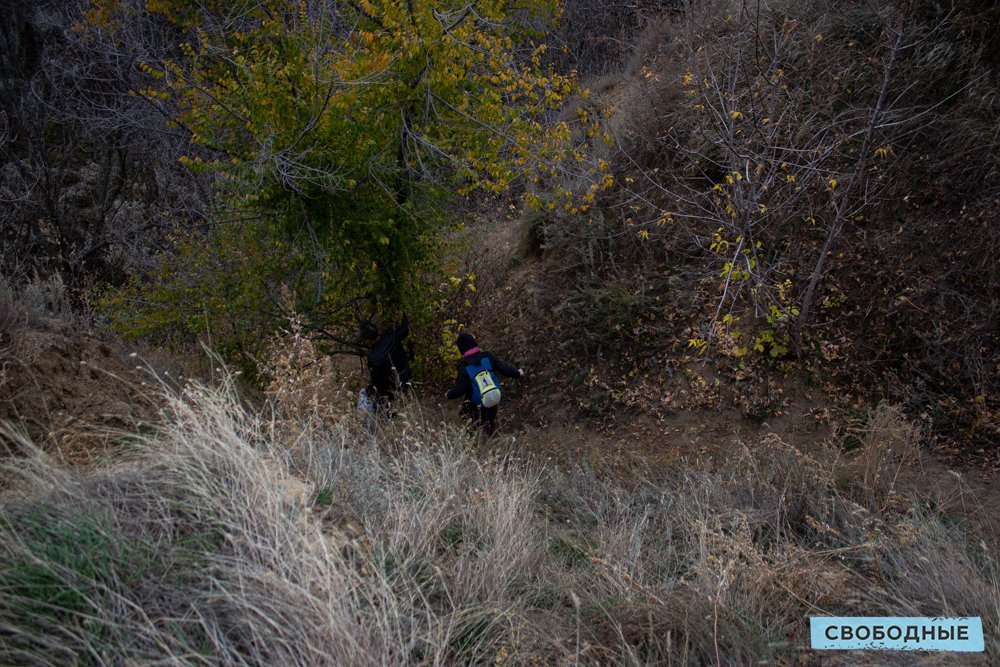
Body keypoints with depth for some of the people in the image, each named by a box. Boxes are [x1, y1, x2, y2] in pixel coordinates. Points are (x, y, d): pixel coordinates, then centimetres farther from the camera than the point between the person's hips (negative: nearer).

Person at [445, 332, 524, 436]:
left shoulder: (464, 367, -23)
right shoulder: (488, 357, -14)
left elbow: (459, 390, -23)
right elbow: (504, 369, -10)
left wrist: (449, 394, -1)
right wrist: (517, 373, 10)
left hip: (476, 408, -4)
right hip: (493, 403, 4)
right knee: (491, 432, 28)